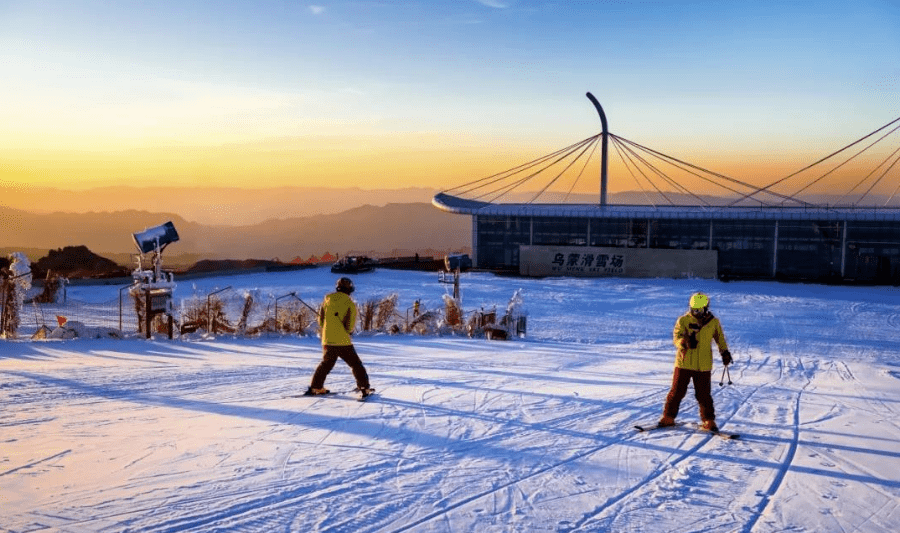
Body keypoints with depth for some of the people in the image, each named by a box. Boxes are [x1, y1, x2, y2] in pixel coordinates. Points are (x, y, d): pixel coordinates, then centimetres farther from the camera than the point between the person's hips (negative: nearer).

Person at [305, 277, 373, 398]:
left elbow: (321, 320, 7)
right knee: (356, 364, 8)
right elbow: (350, 326, -9)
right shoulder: (350, 304, -8)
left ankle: (316, 387, 23)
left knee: (326, 364, 22)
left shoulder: (328, 299, 2)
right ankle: (364, 387, 3)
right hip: (343, 341, -4)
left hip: (327, 340, 4)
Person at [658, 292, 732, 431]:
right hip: (684, 363, -1)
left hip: (704, 365, 1)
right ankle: (668, 417, 15)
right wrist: (685, 342, -29)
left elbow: (720, 338, 21)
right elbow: (676, 338, -9)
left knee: (704, 394, 3)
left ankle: (709, 421, 16)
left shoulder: (714, 322, 5)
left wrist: (725, 352, 14)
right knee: (677, 391, 3)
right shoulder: (683, 320, -2)